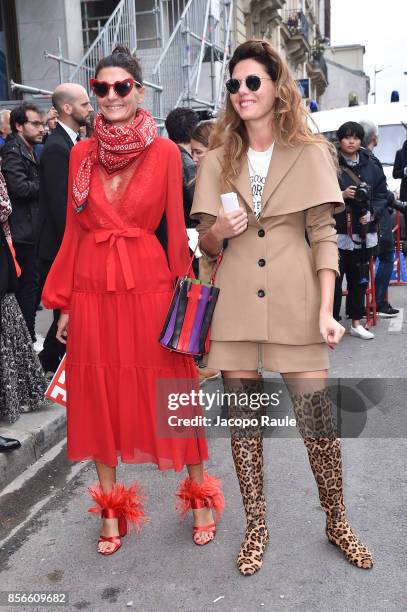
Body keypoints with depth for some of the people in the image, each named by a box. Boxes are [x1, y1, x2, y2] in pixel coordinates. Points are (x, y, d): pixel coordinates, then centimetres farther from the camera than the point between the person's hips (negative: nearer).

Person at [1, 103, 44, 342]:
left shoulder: (30, 150, 16)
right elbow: (20, 187, -24)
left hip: (34, 230, 9)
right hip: (24, 231, -9)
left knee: (34, 282, 15)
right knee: (29, 283, -4)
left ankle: (28, 335, 26)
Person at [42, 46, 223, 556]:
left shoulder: (164, 152, -1)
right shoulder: (81, 154, 7)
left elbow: (176, 228, -1)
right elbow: (73, 231, 8)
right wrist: (63, 303, 6)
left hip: (149, 285, -3)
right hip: (93, 290, 3)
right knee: (99, 399, 10)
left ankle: (200, 495, 27)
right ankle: (111, 509, 27)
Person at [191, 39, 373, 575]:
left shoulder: (310, 154, 3)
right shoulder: (218, 160, 9)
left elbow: (324, 237, -2)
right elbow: (206, 245, 10)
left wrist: (326, 311, -12)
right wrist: (219, 231, -14)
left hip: (295, 302, -2)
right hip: (237, 304, 2)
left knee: (317, 418, 0)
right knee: (243, 419, 8)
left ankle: (337, 522, 26)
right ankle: (256, 527, 27)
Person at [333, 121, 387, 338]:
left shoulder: (371, 167, 10)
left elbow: (382, 194, 11)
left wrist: (372, 213, -4)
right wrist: (341, 195, -18)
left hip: (363, 232, 5)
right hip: (337, 232, -4)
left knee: (359, 279, 12)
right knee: (334, 278, -4)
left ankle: (356, 322, 24)